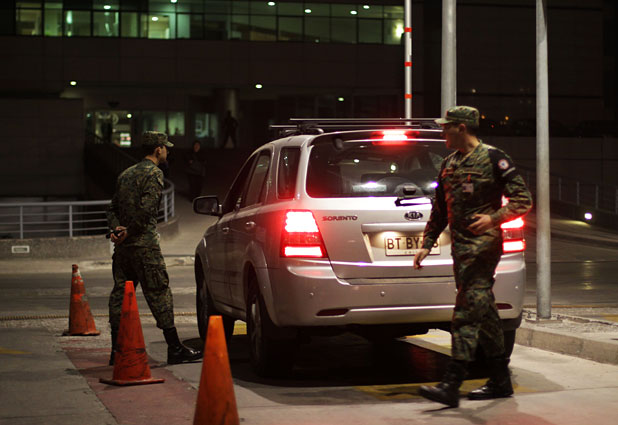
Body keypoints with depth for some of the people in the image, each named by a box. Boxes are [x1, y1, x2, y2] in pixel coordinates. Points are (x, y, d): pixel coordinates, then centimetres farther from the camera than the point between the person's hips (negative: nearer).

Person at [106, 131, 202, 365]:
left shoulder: (126, 174, 19)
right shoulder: (154, 174, -7)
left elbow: (113, 208, 17)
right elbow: (146, 208, -19)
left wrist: (117, 228, 0)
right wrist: (128, 232, -11)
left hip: (123, 247, 8)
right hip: (144, 245, -8)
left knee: (120, 294, 8)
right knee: (159, 294, -4)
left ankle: (117, 350, 8)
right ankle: (175, 349, -2)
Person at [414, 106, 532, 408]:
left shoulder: (493, 159, -7)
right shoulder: (449, 164, 16)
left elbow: (523, 200, -8)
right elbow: (439, 210, 24)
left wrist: (493, 217, -22)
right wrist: (427, 243, 18)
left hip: (484, 245, -8)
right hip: (460, 247, 8)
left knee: (467, 313, -13)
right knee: (484, 313, 12)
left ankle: (451, 385, -18)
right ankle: (501, 380, 20)